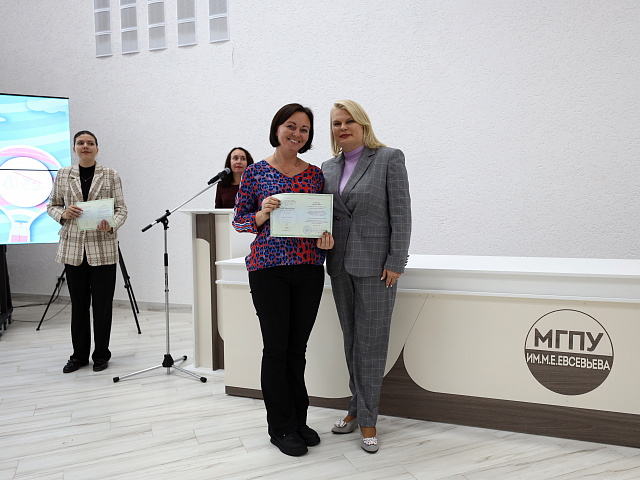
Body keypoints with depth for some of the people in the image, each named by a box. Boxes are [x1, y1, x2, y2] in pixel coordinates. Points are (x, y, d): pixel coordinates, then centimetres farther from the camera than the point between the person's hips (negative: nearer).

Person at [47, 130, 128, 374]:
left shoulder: (111, 176, 2)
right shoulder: (63, 175, 8)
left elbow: (121, 209, 0)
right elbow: (52, 206, 13)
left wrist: (111, 226, -20)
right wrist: (63, 214, -9)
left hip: (103, 248, -2)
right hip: (73, 248, 2)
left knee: (102, 304, 3)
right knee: (78, 303, 10)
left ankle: (101, 355, 18)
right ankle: (79, 355, 24)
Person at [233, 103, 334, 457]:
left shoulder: (315, 173, 10)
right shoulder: (255, 172, 1)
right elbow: (239, 221, 2)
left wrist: (326, 238, -6)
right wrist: (262, 215, -18)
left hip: (309, 268, 3)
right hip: (268, 268, -3)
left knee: (298, 347, 11)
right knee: (276, 347, 2)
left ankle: (298, 421, 27)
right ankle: (282, 428, 18)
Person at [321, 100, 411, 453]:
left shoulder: (389, 158, -4)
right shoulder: (329, 168, 12)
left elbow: (400, 213, -8)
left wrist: (395, 262, -14)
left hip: (375, 264, -5)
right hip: (340, 264, 6)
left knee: (371, 340, 0)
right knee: (351, 339, 14)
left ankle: (366, 417, 13)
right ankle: (358, 406, 28)